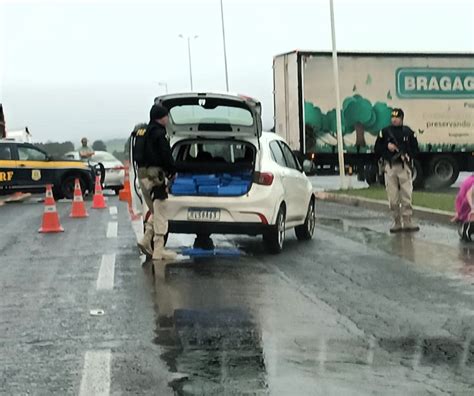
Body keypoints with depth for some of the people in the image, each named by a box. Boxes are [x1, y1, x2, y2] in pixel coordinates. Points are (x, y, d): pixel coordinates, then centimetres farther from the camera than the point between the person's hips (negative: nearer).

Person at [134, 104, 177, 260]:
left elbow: (137, 155, 19)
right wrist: (172, 171, 1)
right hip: (155, 175, -9)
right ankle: (159, 251, -3)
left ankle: (145, 241, 7)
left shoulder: (142, 132, 16)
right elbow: (166, 156, -16)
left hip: (142, 174, 9)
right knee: (160, 214, -4)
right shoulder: (159, 133, -12)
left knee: (155, 212, 19)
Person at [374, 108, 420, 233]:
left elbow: (415, 149, 7)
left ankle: (408, 221, -1)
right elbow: (377, 149, 8)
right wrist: (387, 147, -9)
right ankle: (397, 222, 9)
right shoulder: (385, 132, 7)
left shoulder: (408, 132, 6)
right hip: (389, 166, 1)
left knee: (406, 195, -5)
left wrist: (408, 156, -12)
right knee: (393, 197, 2)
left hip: (404, 166, -1)